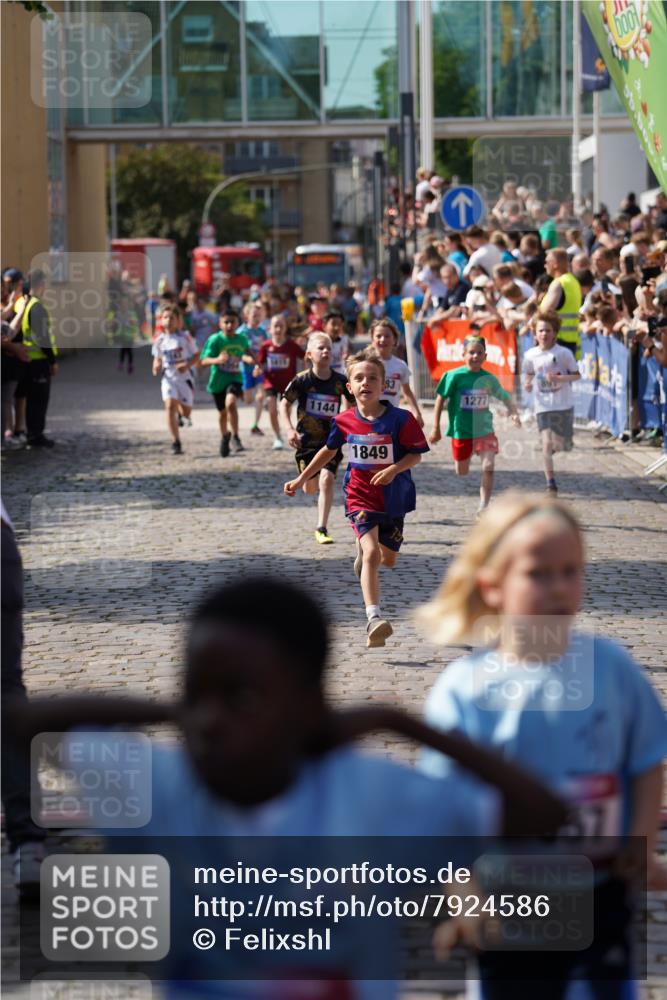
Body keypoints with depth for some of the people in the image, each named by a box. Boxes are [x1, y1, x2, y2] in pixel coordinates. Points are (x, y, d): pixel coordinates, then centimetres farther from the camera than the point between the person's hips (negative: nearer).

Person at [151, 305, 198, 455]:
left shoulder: (185, 337, -6)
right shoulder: (159, 340, 0)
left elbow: (196, 355, 0)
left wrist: (187, 365, -18)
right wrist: (156, 367, -9)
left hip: (184, 376, -1)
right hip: (168, 377, 1)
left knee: (186, 412, 7)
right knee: (170, 405, -20)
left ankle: (181, 412, 50)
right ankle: (176, 443, -17)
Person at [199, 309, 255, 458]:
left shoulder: (242, 339, -2)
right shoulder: (215, 340, -14)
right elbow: (203, 361, -20)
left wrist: (250, 359, 2)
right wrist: (217, 360, -38)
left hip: (235, 378, 0)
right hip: (218, 380, 0)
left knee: (230, 402, -29)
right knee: (222, 412, 16)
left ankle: (235, 437, -18)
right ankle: (224, 436, 46)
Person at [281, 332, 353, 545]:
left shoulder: (340, 381, -6)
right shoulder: (302, 380, -9)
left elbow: (351, 407, 9)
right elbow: (285, 403, 1)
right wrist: (289, 429, -9)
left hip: (331, 439, 0)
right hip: (306, 439, 0)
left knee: (326, 479, -19)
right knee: (310, 488, 8)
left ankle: (322, 528, -11)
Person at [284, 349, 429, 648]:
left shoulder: (399, 419, -12)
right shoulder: (344, 422, -4)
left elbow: (416, 454, -6)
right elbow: (328, 450, 14)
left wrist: (394, 469, -25)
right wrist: (301, 479, 18)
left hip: (394, 498, 1)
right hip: (360, 497, -1)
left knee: (388, 559, 17)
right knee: (371, 553, -21)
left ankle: (363, 548, 55)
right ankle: (374, 618, -29)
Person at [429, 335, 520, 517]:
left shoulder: (489, 378, -2)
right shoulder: (454, 376, -11)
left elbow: (504, 397, 12)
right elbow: (440, 399, -4)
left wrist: (513, 413, -6)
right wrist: (436, 428, -3)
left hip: (484, 429, 1)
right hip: (461, 431, -1)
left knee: (488, 467, -16)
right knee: (461, 472, 11)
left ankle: (483, 507, -10)